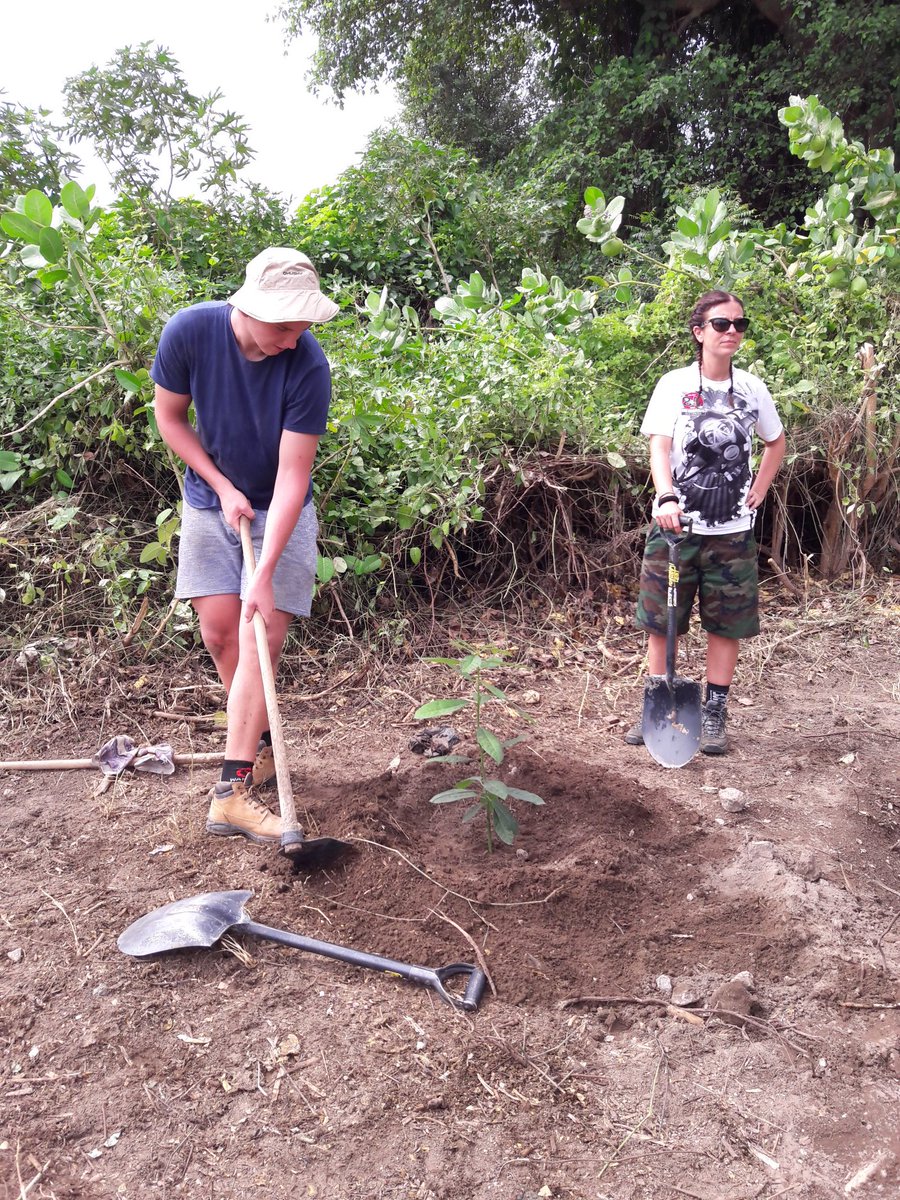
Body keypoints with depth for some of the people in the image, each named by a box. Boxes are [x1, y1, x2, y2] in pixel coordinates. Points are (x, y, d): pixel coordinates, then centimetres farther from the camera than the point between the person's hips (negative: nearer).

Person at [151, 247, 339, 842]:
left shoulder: (309, 365, -25)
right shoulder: (190, 331, -18)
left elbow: (292, 476, -25)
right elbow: (170, 417, -2)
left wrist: (265, 575, -29)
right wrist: (223, 488, -10)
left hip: (280, 512, -2)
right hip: (210, 502, 3)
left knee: (261, 639, -10)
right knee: (219, 632, 1)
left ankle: (233, 789, -9)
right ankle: (262, 743, 23)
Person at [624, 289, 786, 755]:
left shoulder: (752, 388, 6)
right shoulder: (674, 385, -2)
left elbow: (775, 443, 22)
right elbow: (659, 447, -13)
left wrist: (758, 491, 8)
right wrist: (667, 498, -30)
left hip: (733, 529, 2)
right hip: (676, 524, -2)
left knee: (726, 624, 6)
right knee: (661, 621, 4)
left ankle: (714, 715, 18)